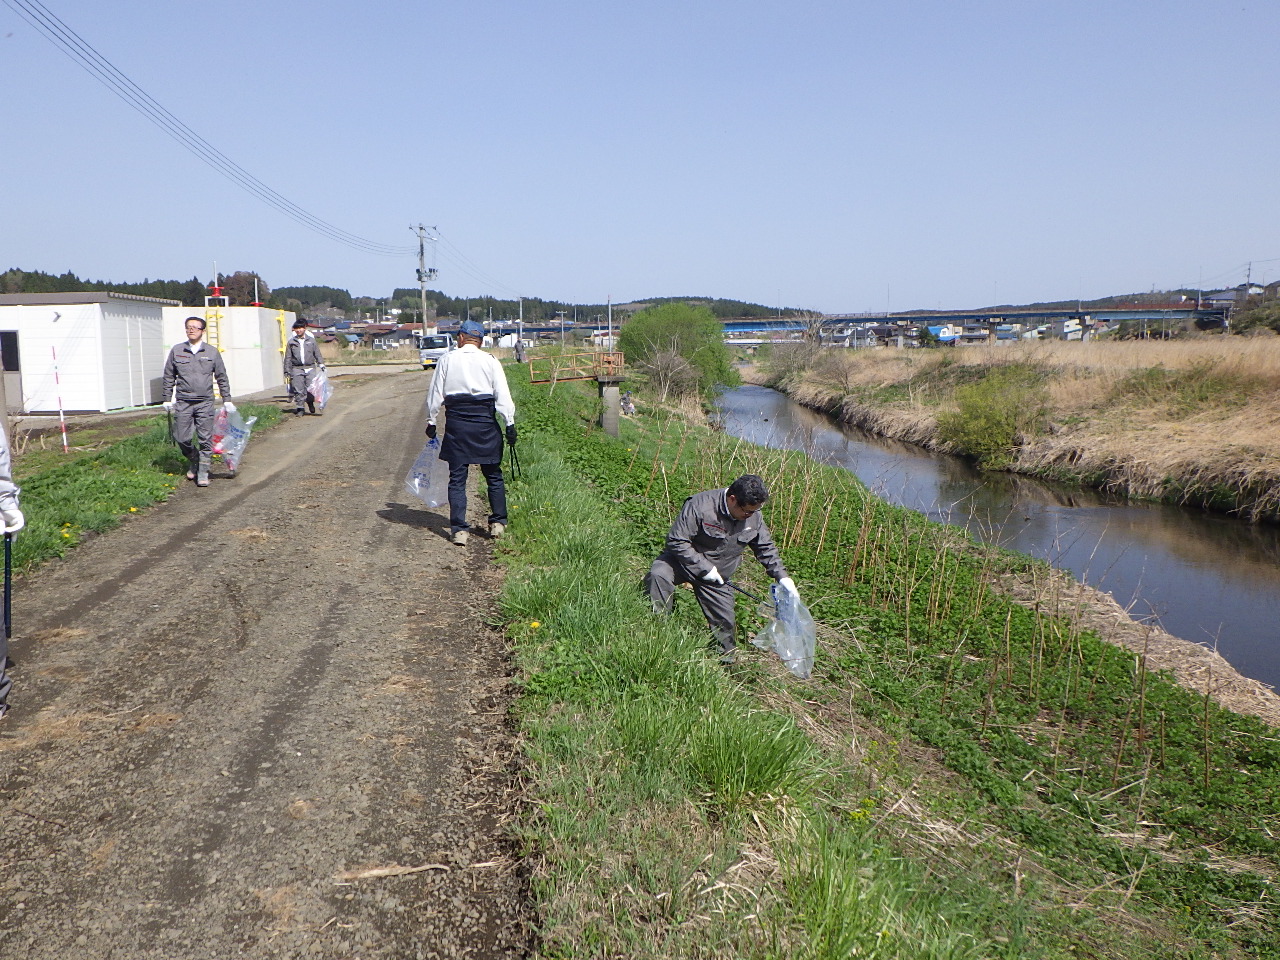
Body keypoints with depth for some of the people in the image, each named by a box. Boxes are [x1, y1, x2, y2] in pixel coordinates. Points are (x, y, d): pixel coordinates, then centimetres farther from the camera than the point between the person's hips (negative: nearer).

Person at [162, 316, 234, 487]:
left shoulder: (212, 352, 5)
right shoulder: (177, 351, 6)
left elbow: (221, 377, 10)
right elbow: (169, 377, 12)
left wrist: (226, 400, 7)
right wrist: (167, 399, 9)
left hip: (205, 403, -1)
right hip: (183, 403, 1)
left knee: (205, 439, -2)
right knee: (182, 438, 1)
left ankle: (203, 473, 6)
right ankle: (193, 462, 28)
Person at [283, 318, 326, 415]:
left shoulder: (311, 340, 7)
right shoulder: (291, 342, 6)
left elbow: (317, 353, 13)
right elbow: (288, 357, 9)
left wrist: (321, 364, 5)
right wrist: (287, 371, 6)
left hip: (310, 368, 0)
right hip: (297, 369, 0)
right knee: (299, 390, -4)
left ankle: (310, 403, 25)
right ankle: (299, 408, 3)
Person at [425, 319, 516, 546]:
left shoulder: (447, 360, 4)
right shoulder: (490, 362, 2)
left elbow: (435, 394, 6)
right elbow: (503, 396, -3)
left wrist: (431, 422, 14)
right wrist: (510, 425, -1)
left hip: (456, 422, 0)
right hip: (485, 422, 0)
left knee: (457, 477, 4)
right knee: (494, 475, 13)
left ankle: (459, 529, 1)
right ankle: (498, 522, 17)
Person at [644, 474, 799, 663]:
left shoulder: (754, 518, -7)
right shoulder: (700, 506, -28)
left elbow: (766, 549, 8)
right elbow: (677, 541, -26)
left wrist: (782, 577, -3)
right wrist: (704, 568, -26)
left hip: (717, 576, 5)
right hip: (684, 560, -4)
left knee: (724, 621, 3)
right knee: (658, 575, -34)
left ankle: (726, 658, 31)